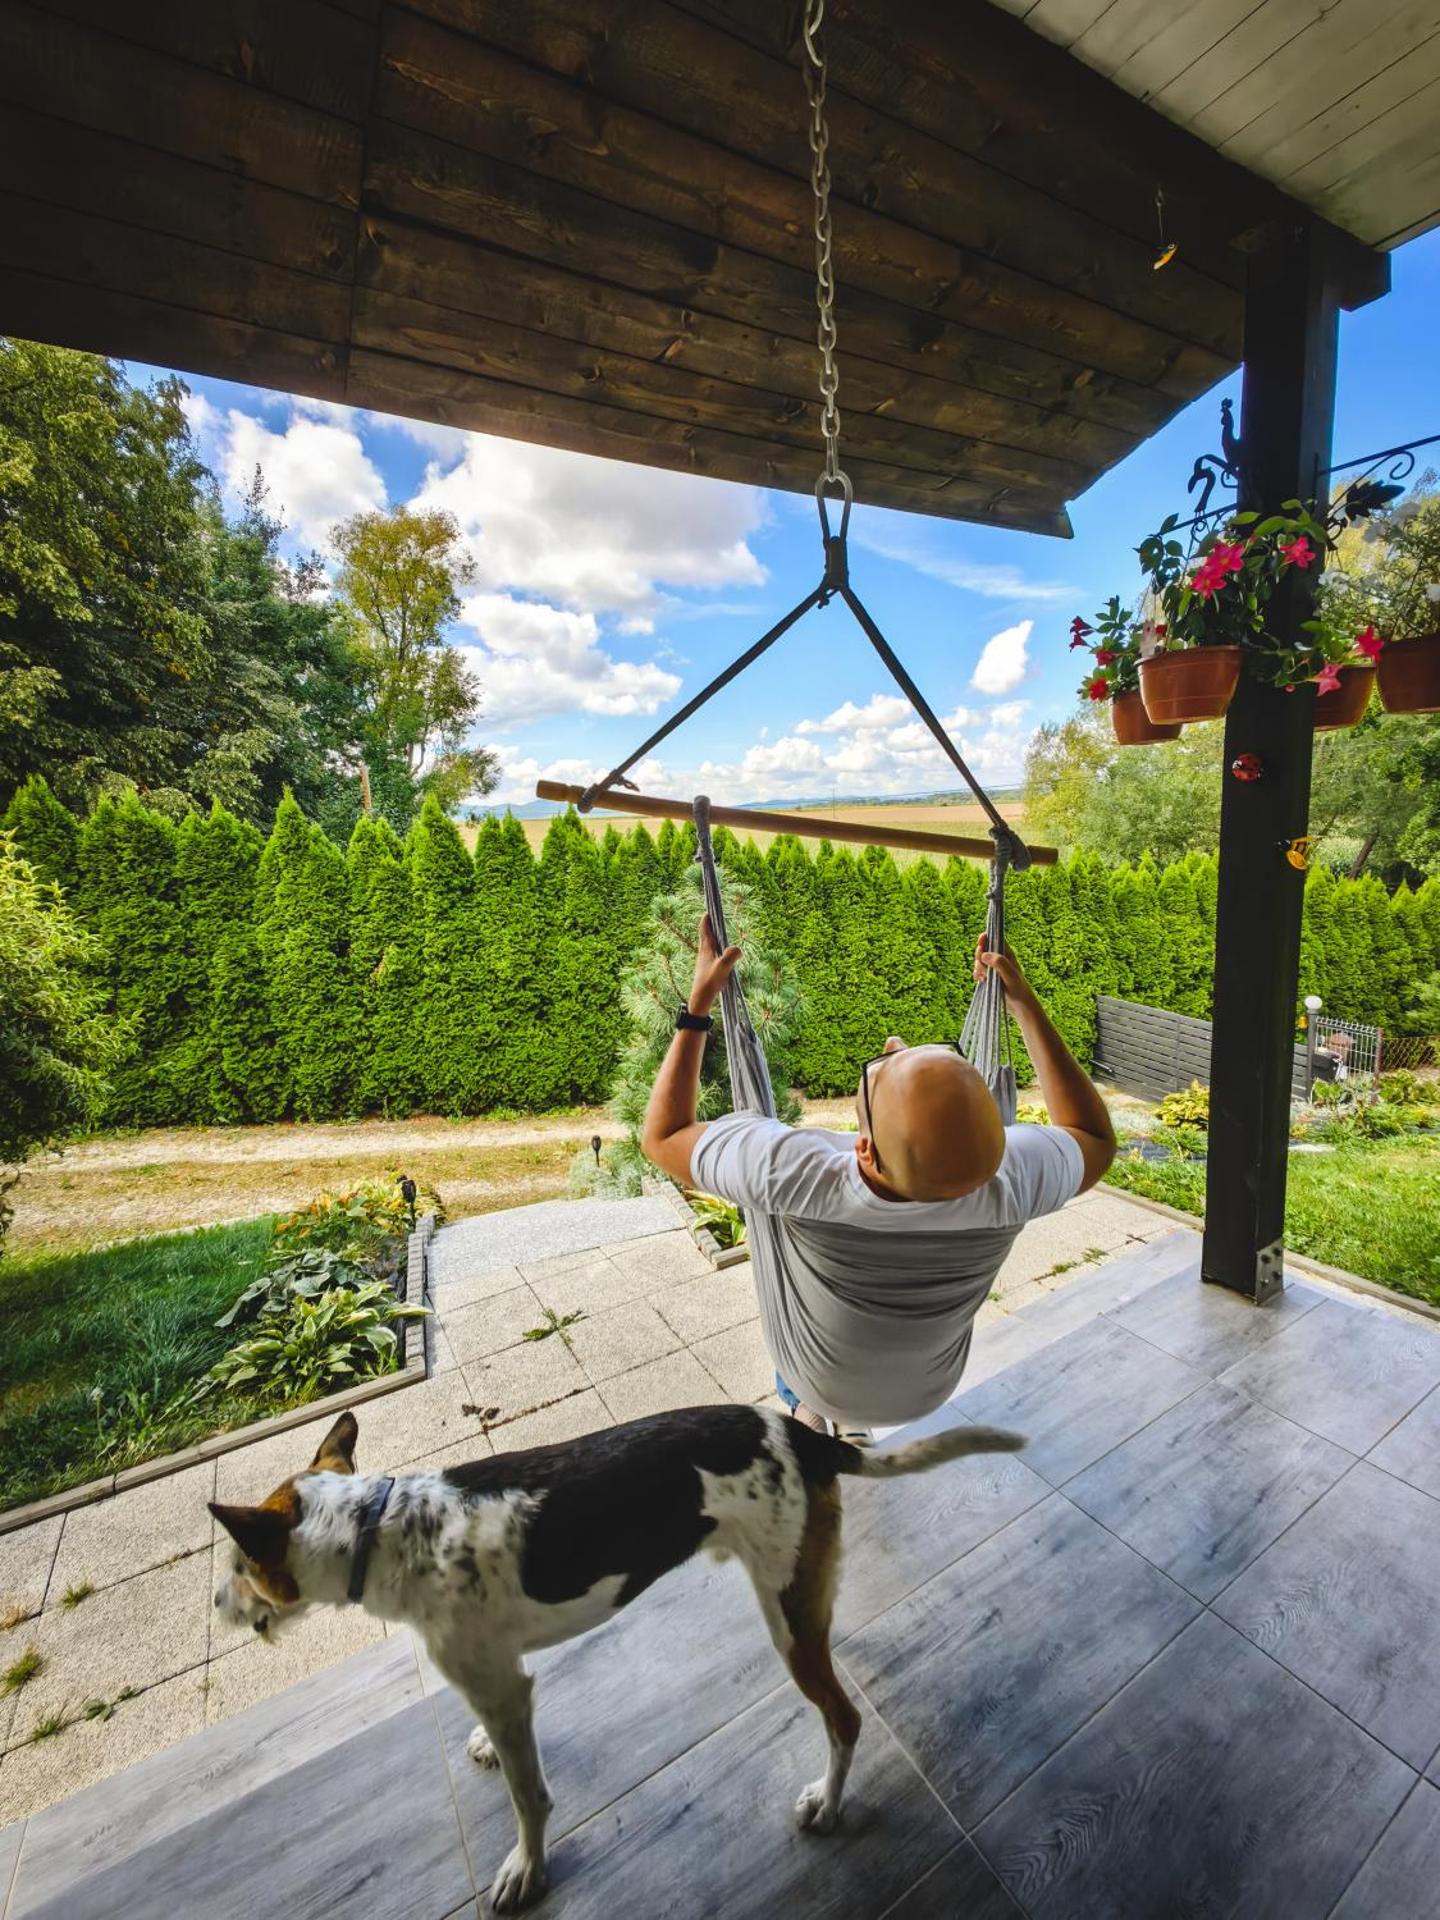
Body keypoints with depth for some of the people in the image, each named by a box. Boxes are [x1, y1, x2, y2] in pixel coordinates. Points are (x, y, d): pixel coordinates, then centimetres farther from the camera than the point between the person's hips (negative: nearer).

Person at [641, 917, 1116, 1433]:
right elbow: (1096, 1141, -14)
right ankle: (843, 1417, 47)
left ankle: (810, 1408, 43)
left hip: (818, 1385, -1)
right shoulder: (1008, 1182, -38)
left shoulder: (793, 1172, -45)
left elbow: (662, 1136, -26)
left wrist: (699, 999, -26)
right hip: (927, 1389, 2)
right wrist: (1026, 1006, -20)